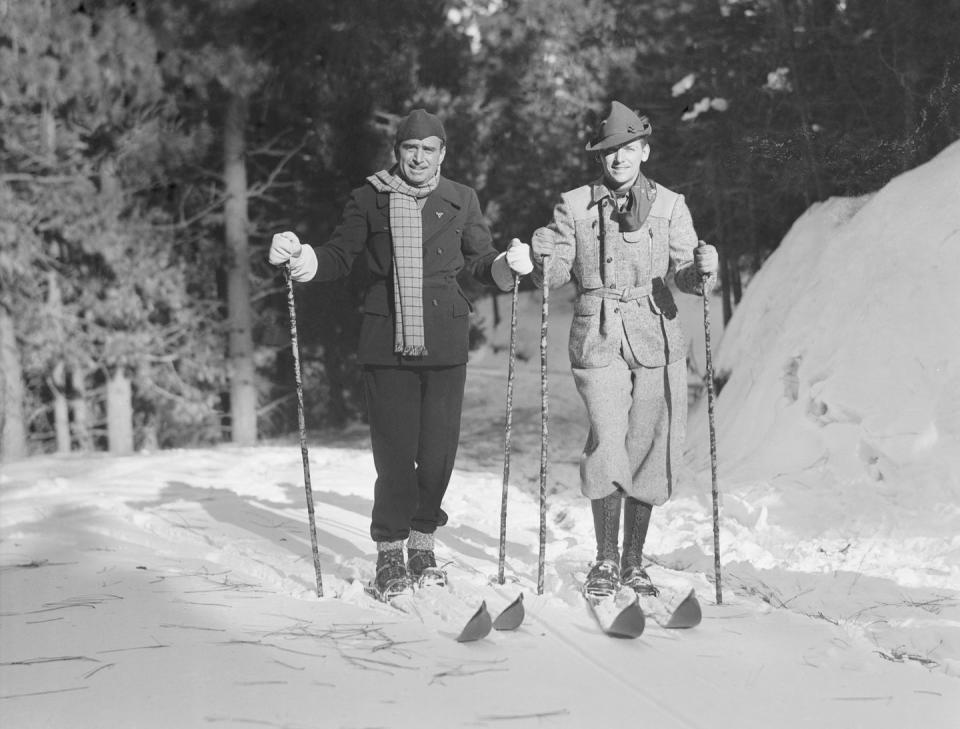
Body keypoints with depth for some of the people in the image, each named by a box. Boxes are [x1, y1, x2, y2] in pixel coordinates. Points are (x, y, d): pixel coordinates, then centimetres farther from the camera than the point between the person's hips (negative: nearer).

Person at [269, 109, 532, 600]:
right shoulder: (369, 200, 6)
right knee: (394, 453, -3)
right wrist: (300, 258, -10)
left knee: (439, 451, 2)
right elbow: (339, 258, 8)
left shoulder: (461, 201, 9)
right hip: (387, 340, -1)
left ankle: (422, 544, 21)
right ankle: (390, 553, 12)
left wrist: (508, 264, -10)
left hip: (444, 343, 1)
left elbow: (480, 261, 11)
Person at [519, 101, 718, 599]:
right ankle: (605, 562, 3)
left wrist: (701, 269, -21)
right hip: (598, 340, -2)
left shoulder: (669, 205, 7)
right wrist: (540, 259, -16)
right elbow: (556, 273, 5)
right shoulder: (574, 206, 5)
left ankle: (634, 561, 21)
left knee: (648, 451, 6)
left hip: (656, 338, 2)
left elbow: (683, 274, 0)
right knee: (608, 448, -13)